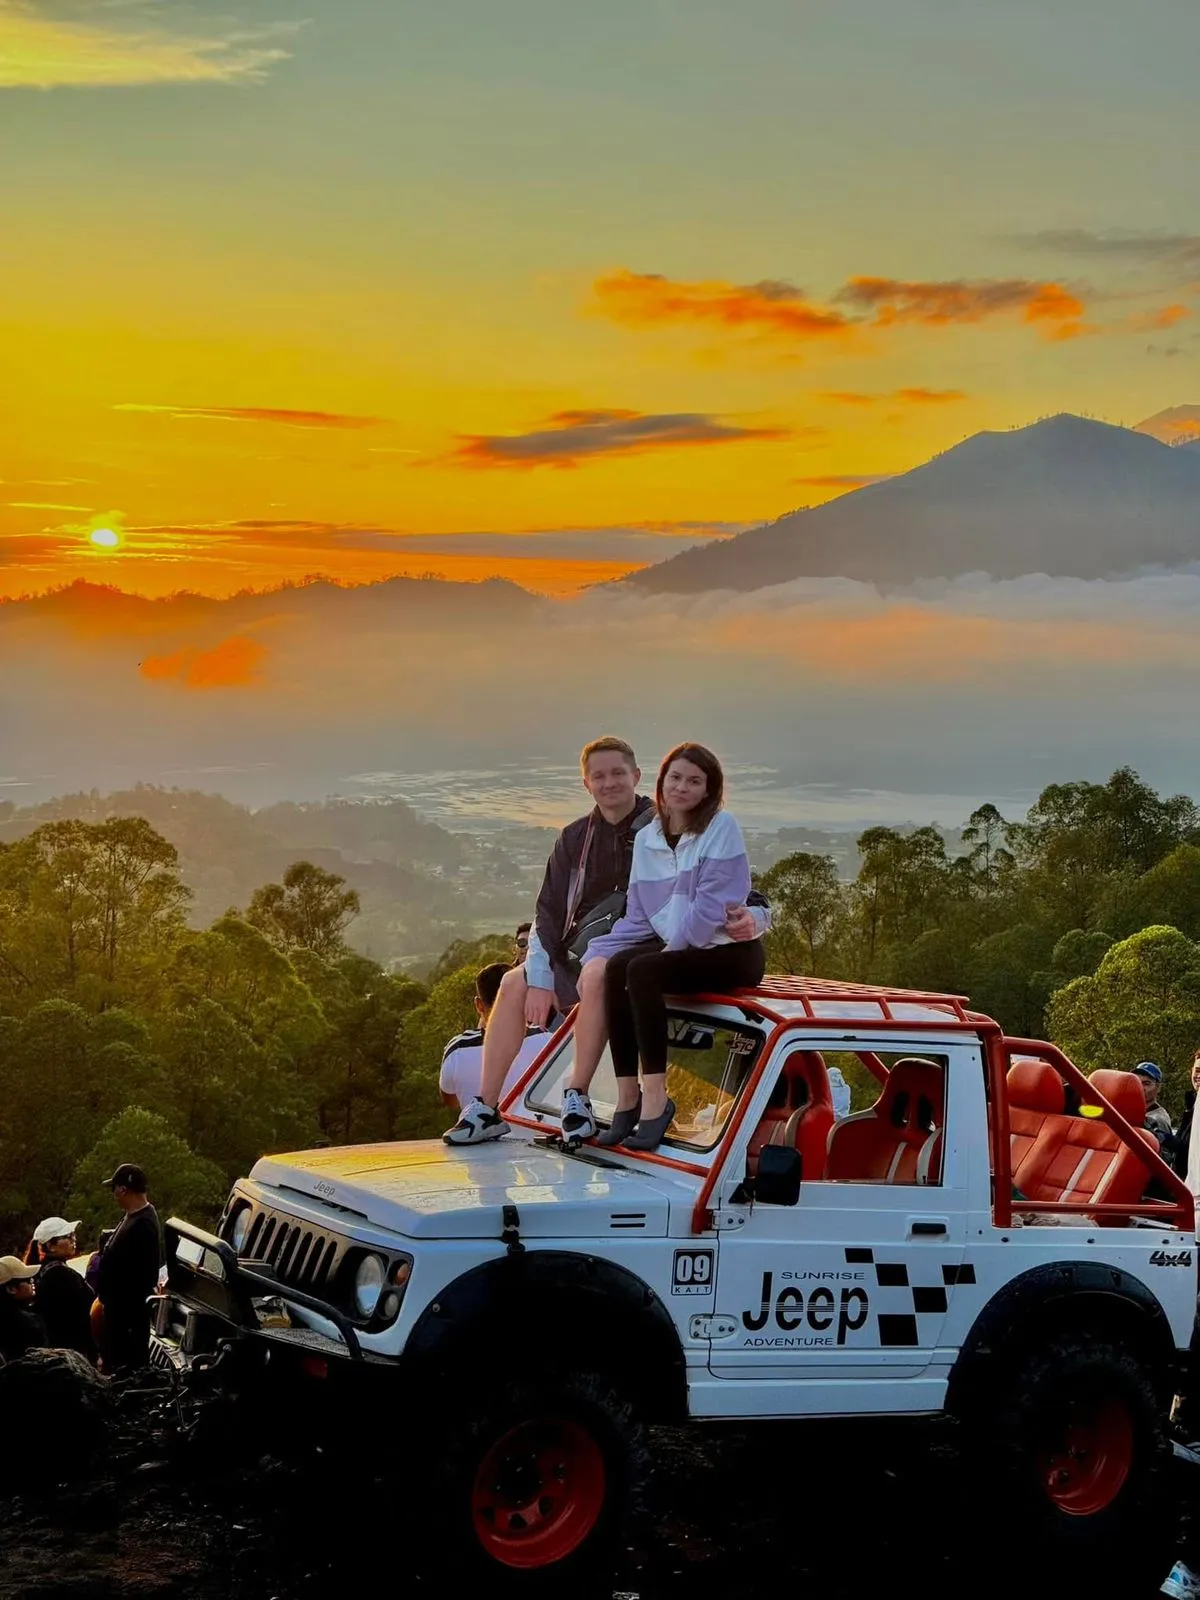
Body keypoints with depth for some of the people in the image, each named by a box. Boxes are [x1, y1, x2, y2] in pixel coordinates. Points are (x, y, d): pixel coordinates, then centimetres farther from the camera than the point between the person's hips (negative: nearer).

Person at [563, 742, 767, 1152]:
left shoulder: (721, 828, -7)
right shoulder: (646, 839, 12)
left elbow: (712, 904, -15)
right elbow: (638, 917, 11)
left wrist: (674, 946, -17)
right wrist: (595, 954, -1)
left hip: (731, 952, -6)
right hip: (676, 949, 6)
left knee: (641, 971, -29)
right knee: (614, 967, -21)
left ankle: (655, 1098, -29)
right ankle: (627, 1097, -21)